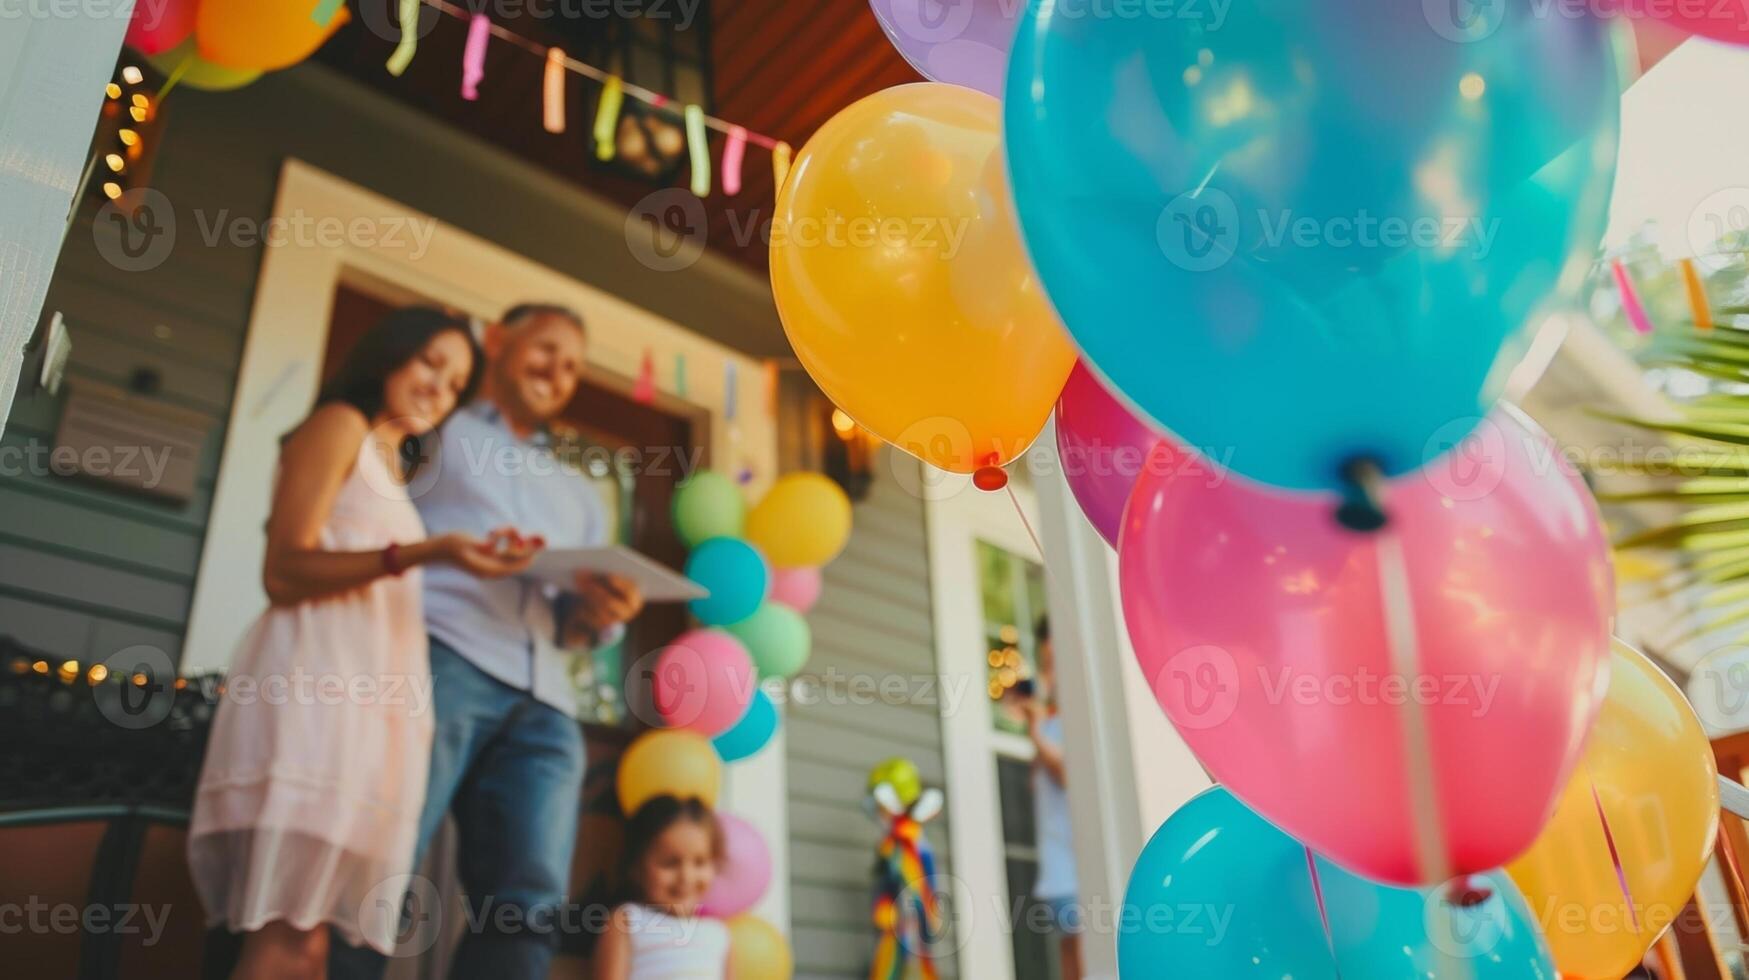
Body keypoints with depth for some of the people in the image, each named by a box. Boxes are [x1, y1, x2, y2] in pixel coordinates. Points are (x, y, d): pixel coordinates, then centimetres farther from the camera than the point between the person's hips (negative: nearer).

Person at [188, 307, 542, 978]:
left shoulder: (392, 469, 29)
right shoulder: (339, 424, 5)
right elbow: (284, 571, -8)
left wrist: (467, 566, 10)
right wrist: (419, 556, -18)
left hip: (364, 702, 8)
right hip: (316, 683, -8)